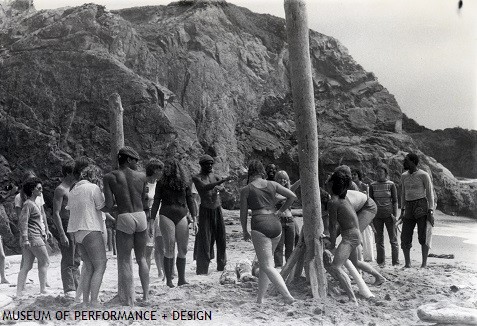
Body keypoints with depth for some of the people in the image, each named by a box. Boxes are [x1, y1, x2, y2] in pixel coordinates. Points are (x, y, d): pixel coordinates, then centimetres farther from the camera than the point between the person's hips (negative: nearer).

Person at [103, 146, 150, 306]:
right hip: (141, 216, 3)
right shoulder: (141, 176, 6)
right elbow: (144, 202, 10)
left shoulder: (110, 177, 0)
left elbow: (109, 205, -7)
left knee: (124, 260, 7)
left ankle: (128, 299, 9)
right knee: (141, 258, 17)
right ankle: (146, 295, 19)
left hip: (124, 219, -3)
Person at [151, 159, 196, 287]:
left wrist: (194, 218, 3)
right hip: (166, 216, -2)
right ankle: (168, 280, 1)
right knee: (169, 249, -4)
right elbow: (156, 202, 5)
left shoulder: (185, 182, 7)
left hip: (182, 217, 2)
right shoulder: (161, 183, 4)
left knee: (183, 250, 4)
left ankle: (182, 279, 12)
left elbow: (190, 200, 10)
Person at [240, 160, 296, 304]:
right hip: (275, 224, 5)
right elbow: (292, 196, 3)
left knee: (267, 266, -3)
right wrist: (281, 211, 12)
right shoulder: (272, 184, 8)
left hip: (260, 226, -5)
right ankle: (260, 297, 21)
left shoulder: (246, 190, -1)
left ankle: (288, 296, -16)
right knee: (264, 262, 18)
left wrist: (245, 232, 16)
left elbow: (243, 214, 2)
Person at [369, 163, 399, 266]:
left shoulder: (391, 184, 0)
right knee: (379, 240, 5)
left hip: (389, 214, -2)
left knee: (393, 239, 1)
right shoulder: (372, 185, 6)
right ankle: (380, 262, 12)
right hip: (377, 216, 2)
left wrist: (395, 215, -6)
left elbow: (395, 201, 2)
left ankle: (396, 262, 7)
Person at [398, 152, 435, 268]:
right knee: (405, 237, -2)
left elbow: (430, 194, -6)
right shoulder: (404, 176, 13)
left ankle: (424, 263, -1)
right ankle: (407, 263, 7)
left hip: (421, 206, -5)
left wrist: (431, 211, -13)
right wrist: (402, 212, 15)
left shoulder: (424, 175, -5)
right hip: (409, 208, 5)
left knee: (423, 236, -9)